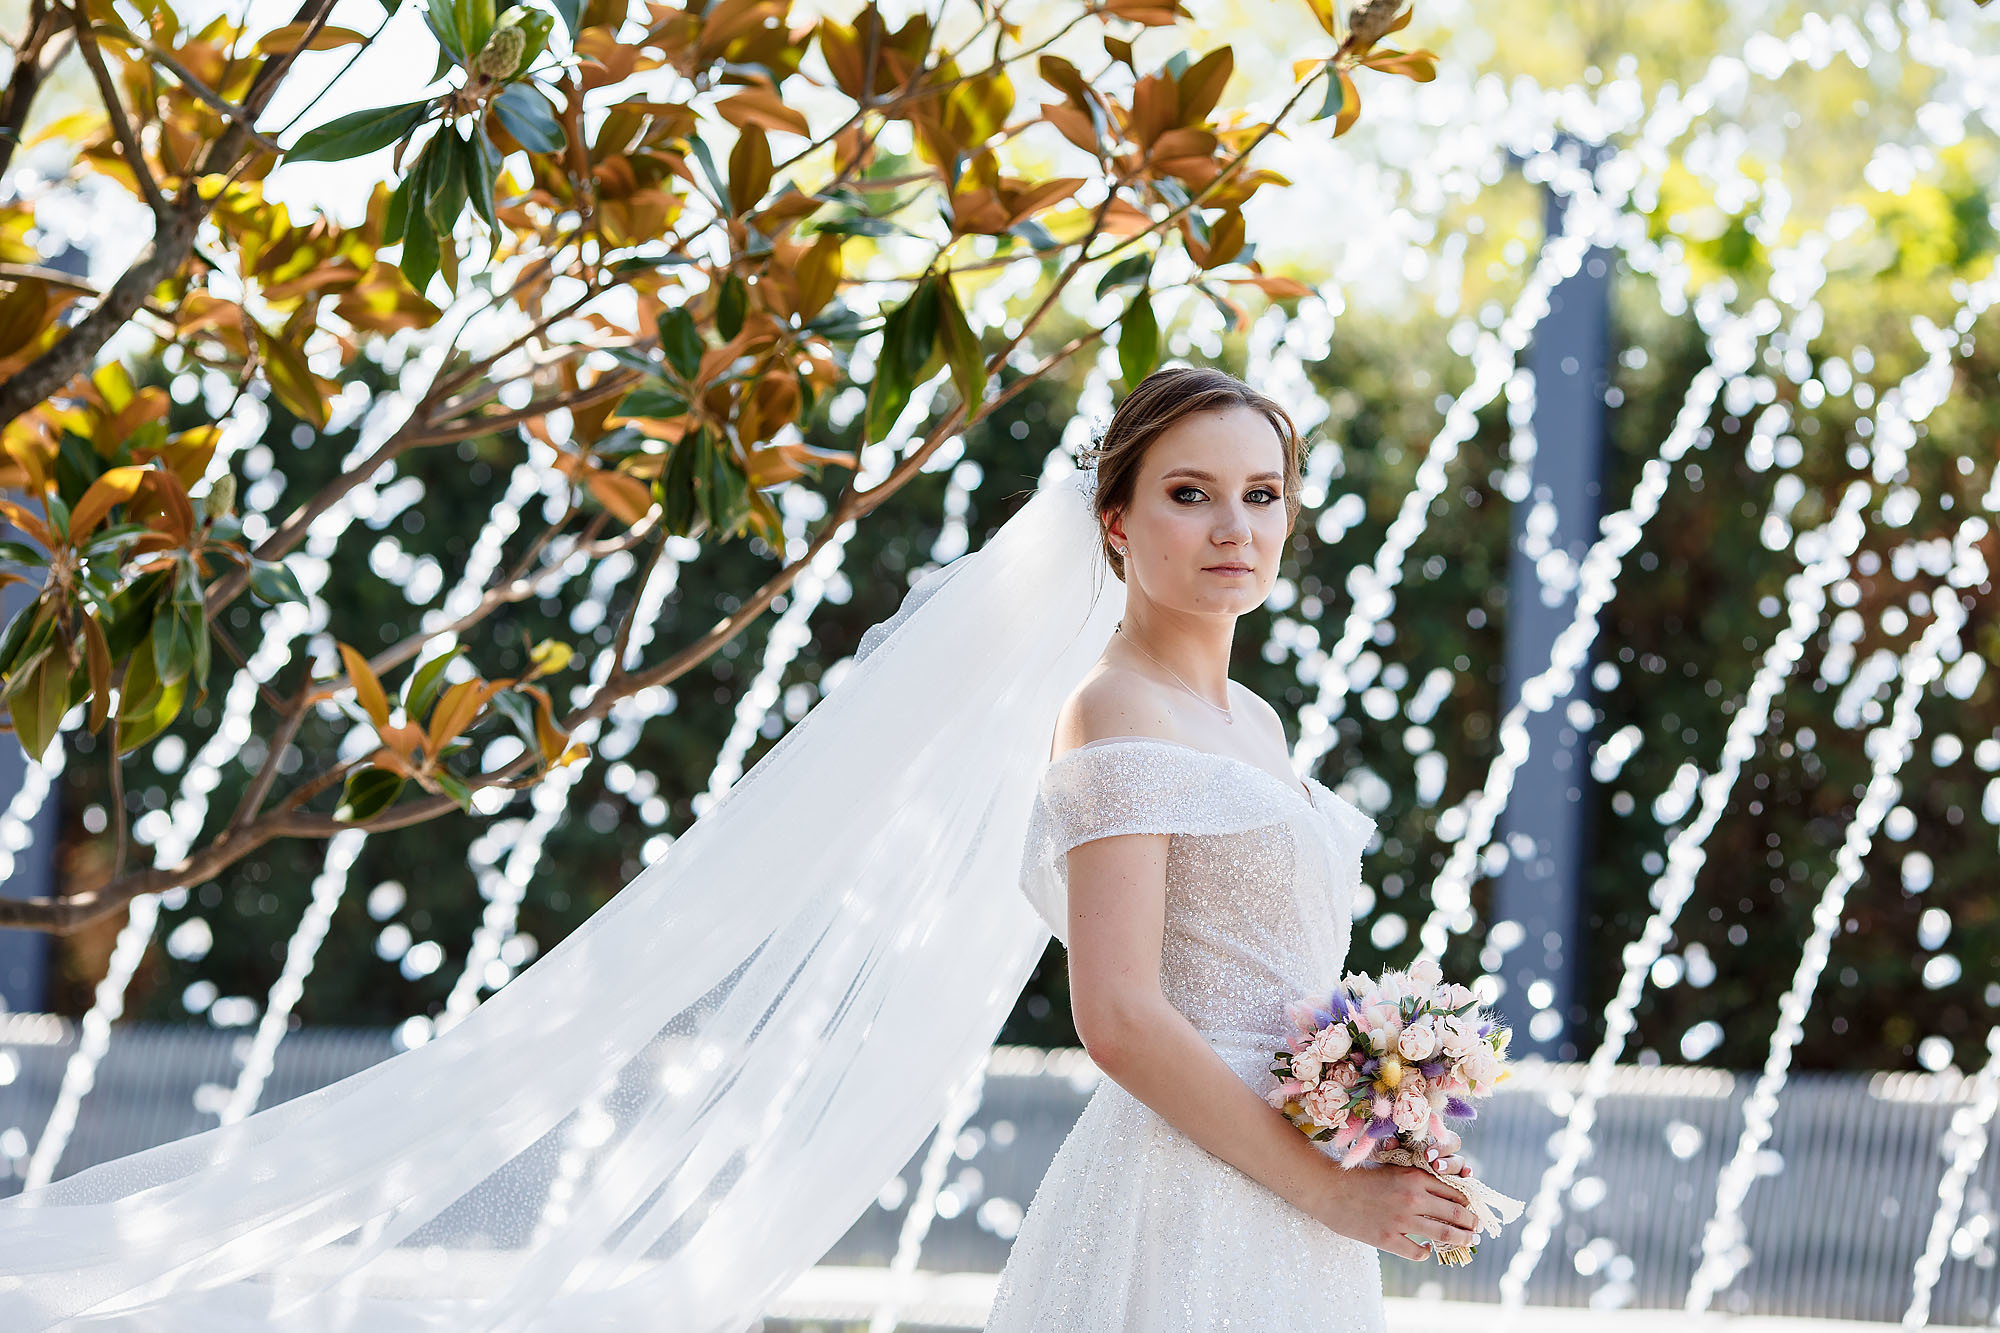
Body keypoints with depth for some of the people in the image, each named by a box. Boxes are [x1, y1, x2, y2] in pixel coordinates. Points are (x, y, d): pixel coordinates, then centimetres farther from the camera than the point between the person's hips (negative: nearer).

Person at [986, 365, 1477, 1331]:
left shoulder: (1254, 723, 15)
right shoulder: (1116, 716, -11)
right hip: (1183, 1209, -8)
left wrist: (1383, 1159, 5)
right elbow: (1119, 1019, -19)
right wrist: (1328, 1187, -15)